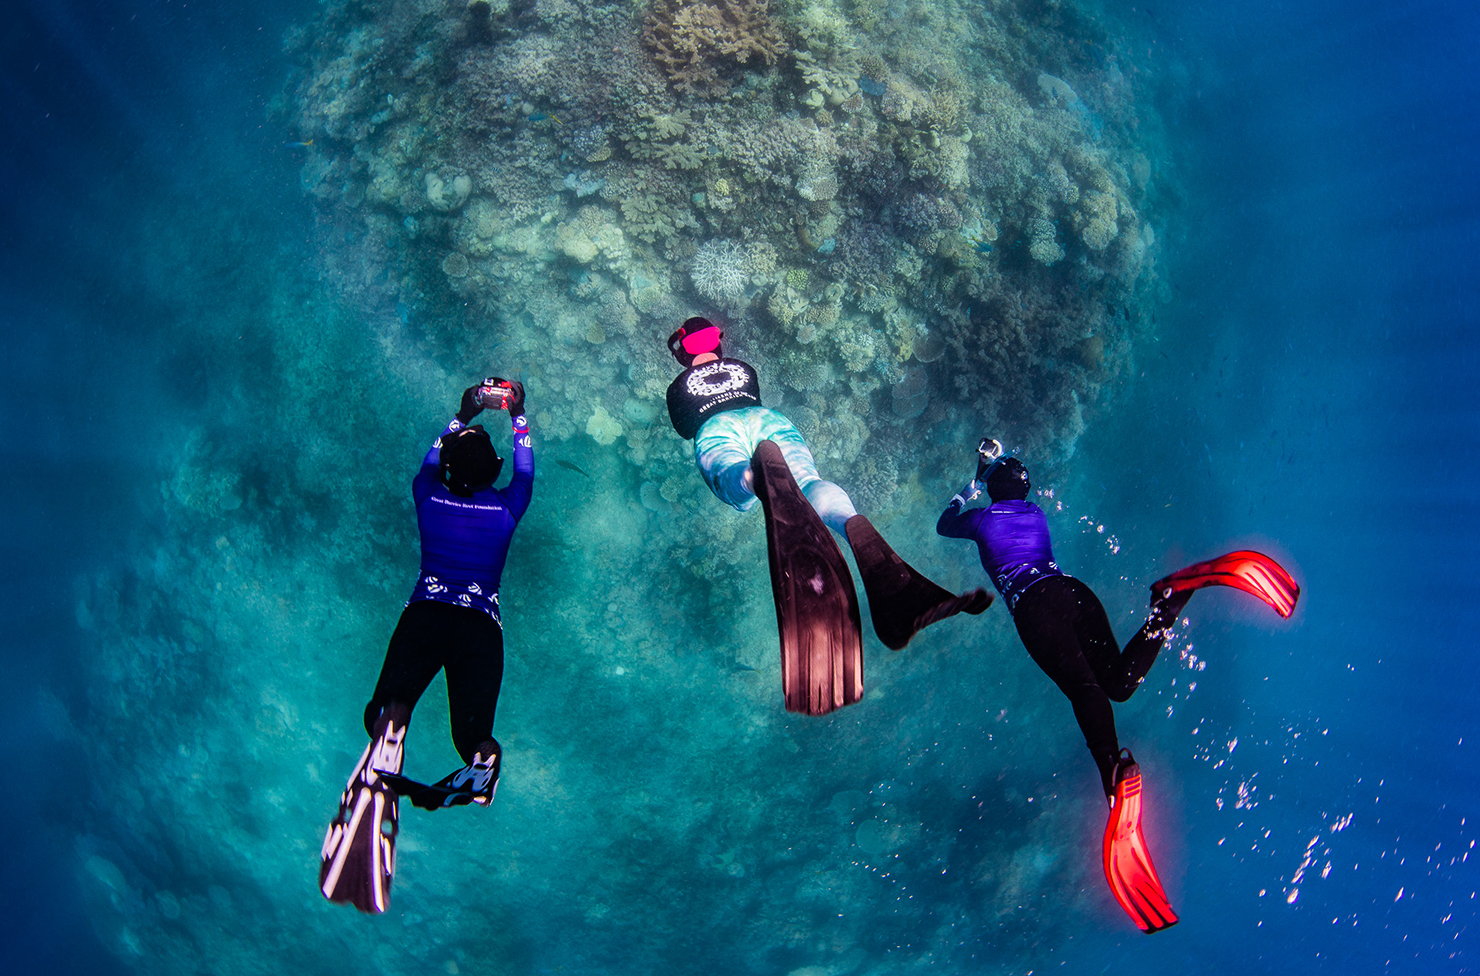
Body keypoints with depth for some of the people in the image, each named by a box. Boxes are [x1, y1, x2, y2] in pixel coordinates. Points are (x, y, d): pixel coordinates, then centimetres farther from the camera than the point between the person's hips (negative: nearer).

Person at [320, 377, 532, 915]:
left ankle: (388, 730, -49)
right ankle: (481, 756, -37)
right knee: (473, 730, -1)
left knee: (390, 701, -14)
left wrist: (462, 417, 43)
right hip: (482, 623, 0)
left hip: (424, 613, 0)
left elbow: (430, 460, 33)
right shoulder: (505, 507, 9)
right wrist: (518, 417, 40)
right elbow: (525, 470, 29)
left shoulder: (428, 496, 11)